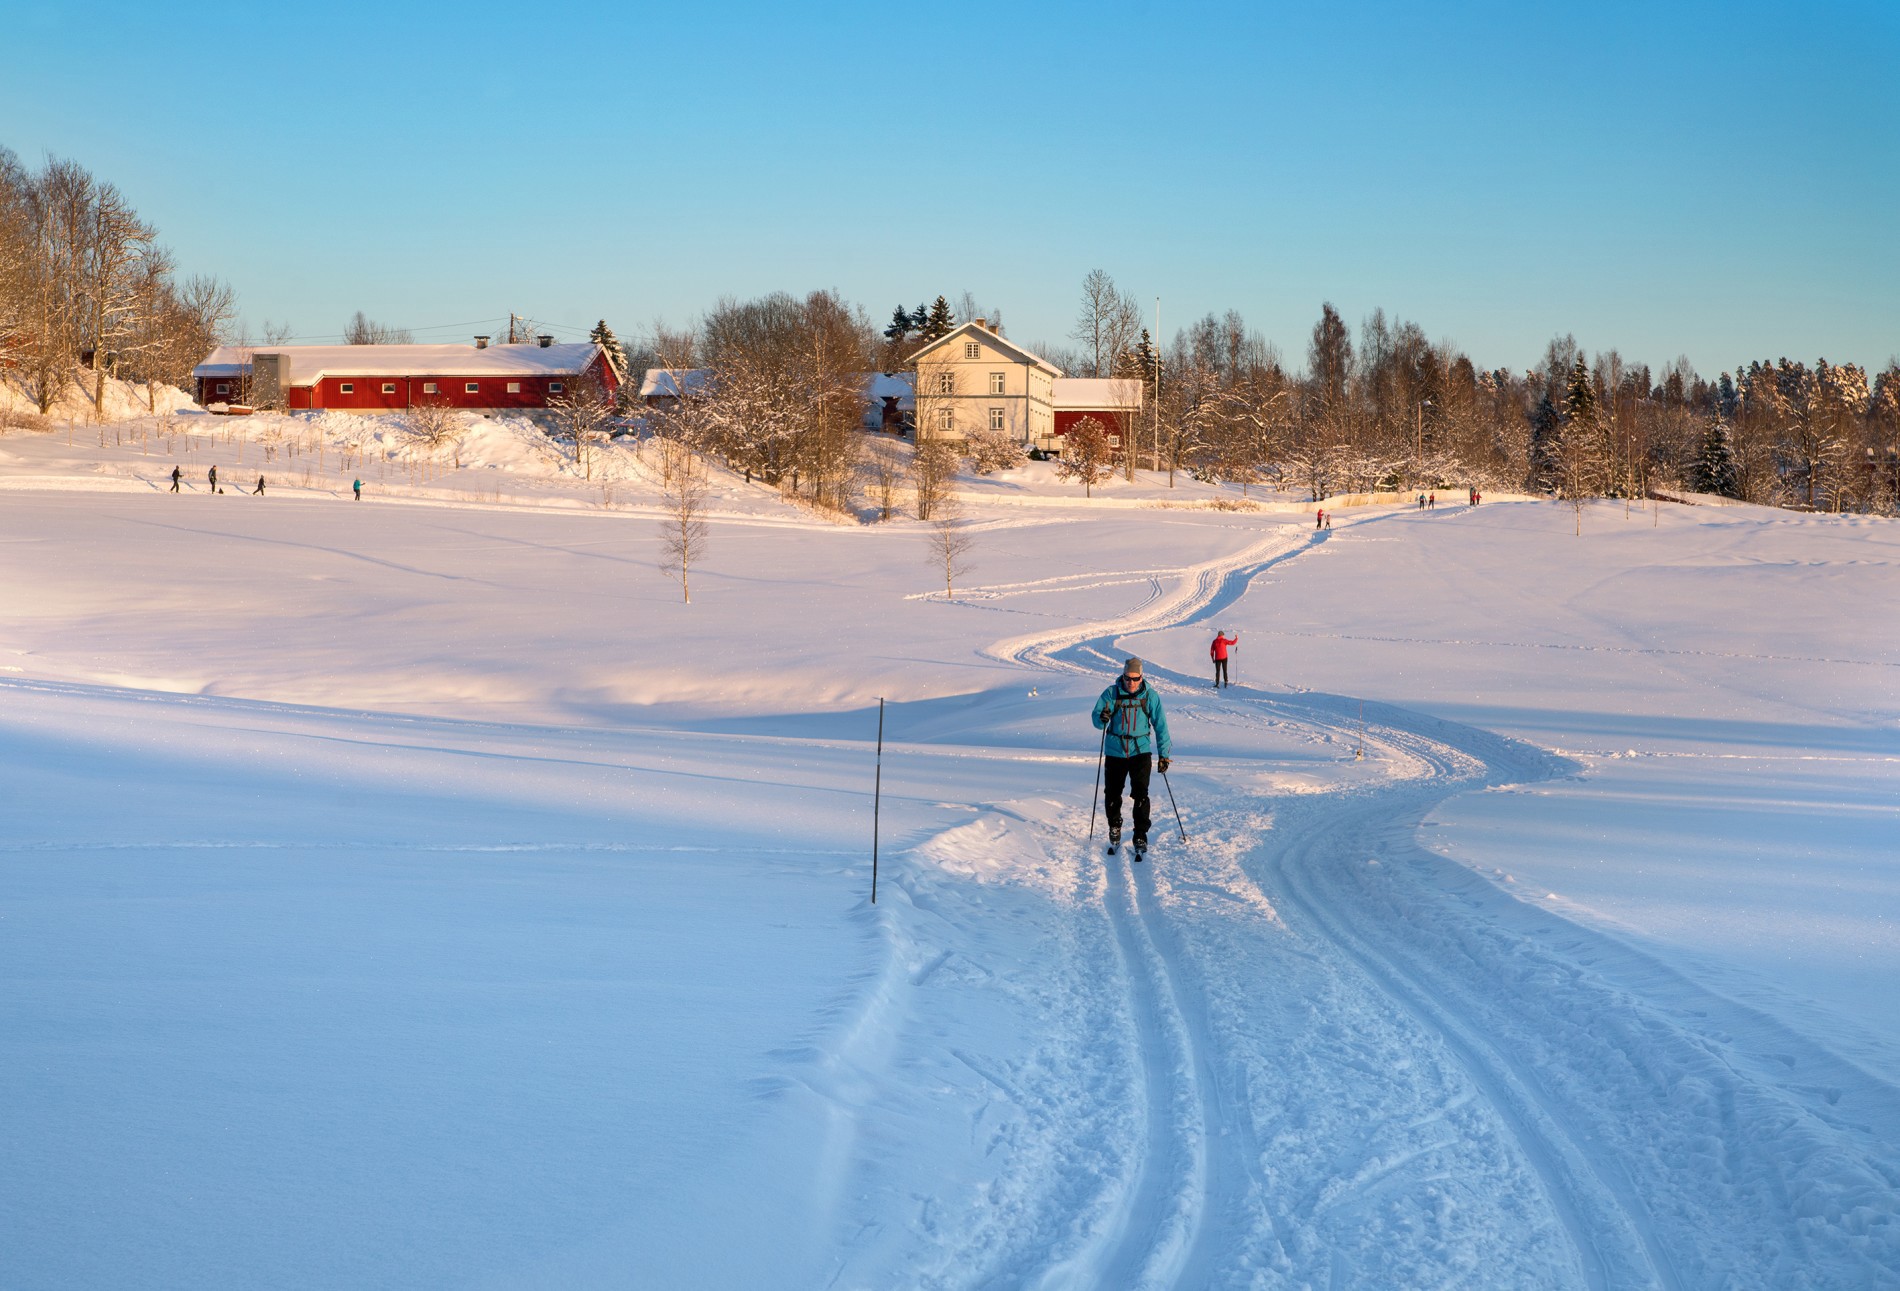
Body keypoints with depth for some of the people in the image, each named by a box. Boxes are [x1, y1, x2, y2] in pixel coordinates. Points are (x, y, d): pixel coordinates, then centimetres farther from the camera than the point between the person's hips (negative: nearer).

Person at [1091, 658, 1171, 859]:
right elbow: (1096, 719, -2)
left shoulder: (1150, 696, -3)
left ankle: (1141, 837, -4)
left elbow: (1160, 725, 1)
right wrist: (1102, 719, -27)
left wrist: (1163, 754, -1)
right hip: (1115, 752, 1)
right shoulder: (1111, 694, -3)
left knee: (1140, 794, -12)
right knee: (1112, 795, 7)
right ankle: (1114, 830, 32)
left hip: (1140, 751, -1)